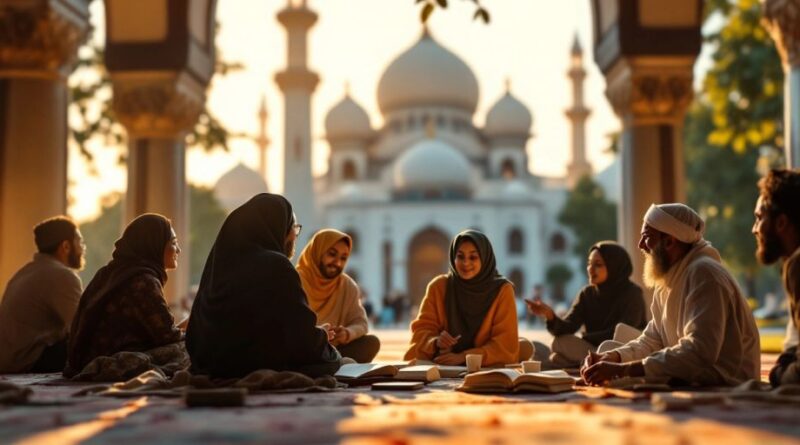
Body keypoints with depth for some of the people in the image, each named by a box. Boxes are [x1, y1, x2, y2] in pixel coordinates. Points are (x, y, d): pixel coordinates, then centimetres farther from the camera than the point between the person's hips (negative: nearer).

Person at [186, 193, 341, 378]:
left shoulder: (220, 261, 6)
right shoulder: (275, 266, -14)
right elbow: (305, 341, -17)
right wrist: (322, 337, 4)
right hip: (267, 371, -7)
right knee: (333, 359, 13)